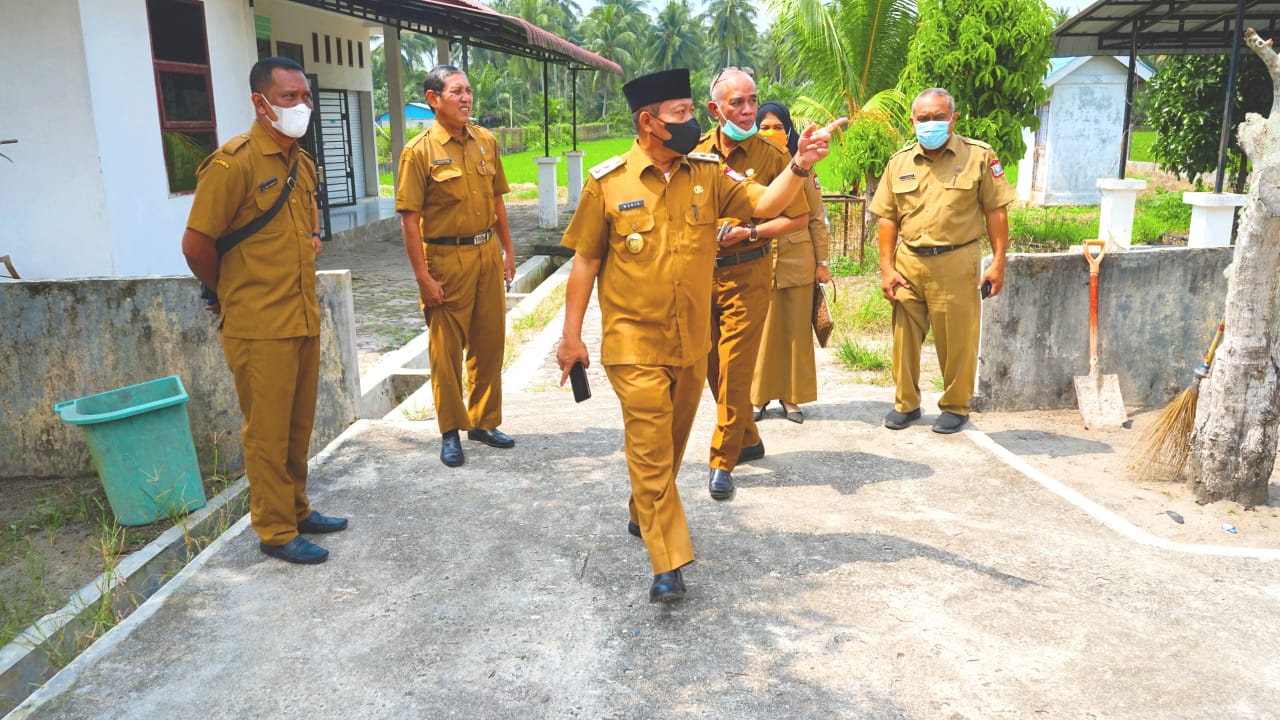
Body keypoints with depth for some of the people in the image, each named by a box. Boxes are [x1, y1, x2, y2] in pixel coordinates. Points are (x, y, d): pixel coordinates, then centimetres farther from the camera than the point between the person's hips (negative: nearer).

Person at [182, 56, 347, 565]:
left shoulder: (302, 163, 11)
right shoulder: (233, 162, -14)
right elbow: (196, 244, -13)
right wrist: (232, 294, 0)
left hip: (304, 319, 8)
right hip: (260, 327, -7)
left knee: (299, 425, 17)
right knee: (268, 432, 3)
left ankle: (296, 510, 32)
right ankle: (276, 532, 15)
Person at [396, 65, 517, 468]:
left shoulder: (486, 141, 7)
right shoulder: (419, 151, -10)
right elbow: (409, 219, -11)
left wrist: (507, 250, 14)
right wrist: (423, 277, -15)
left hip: (487, 254, 5)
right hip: (446, 259, -5)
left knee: (490, 343, 11)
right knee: (447, 348, 4)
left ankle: (484, 422, 26)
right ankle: (451, 431, 18)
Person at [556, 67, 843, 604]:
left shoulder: (707, 173, 2)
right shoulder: (607, 183, -6)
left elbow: (763, 203, -10)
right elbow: (585, 262, -2)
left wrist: (799, 167, -29)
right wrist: (571, 336, -2)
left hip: (691, 342, 4)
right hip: (635, 343, -4)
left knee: (671, 443, 19)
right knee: (650, 449, -5)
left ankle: (643, 516, 43)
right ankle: (668, 564, 1)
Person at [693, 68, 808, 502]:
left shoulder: (771, 157, -6)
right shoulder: (696, 153, 3)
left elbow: (799, 218, -4)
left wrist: (748, 232, -15)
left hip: (747, 274, -4)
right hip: (701, 271, 5)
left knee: (734, 368, -4)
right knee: (713, 365, 13)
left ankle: (723, 461, 8)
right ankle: (748, 439, 33)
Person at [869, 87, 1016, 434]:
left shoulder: (979, 156, -1)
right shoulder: (899, 162, 8)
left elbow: (996, 211, -1)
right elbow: (888, 218, 8)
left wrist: (998, 263, -6)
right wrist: (886, 268, 1)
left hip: (956, 264, -3)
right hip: (908, 263, 3)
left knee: (957, 341, 5)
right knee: (904, 337, 9)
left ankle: (955, 406, 22)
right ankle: (906, 403, 26)